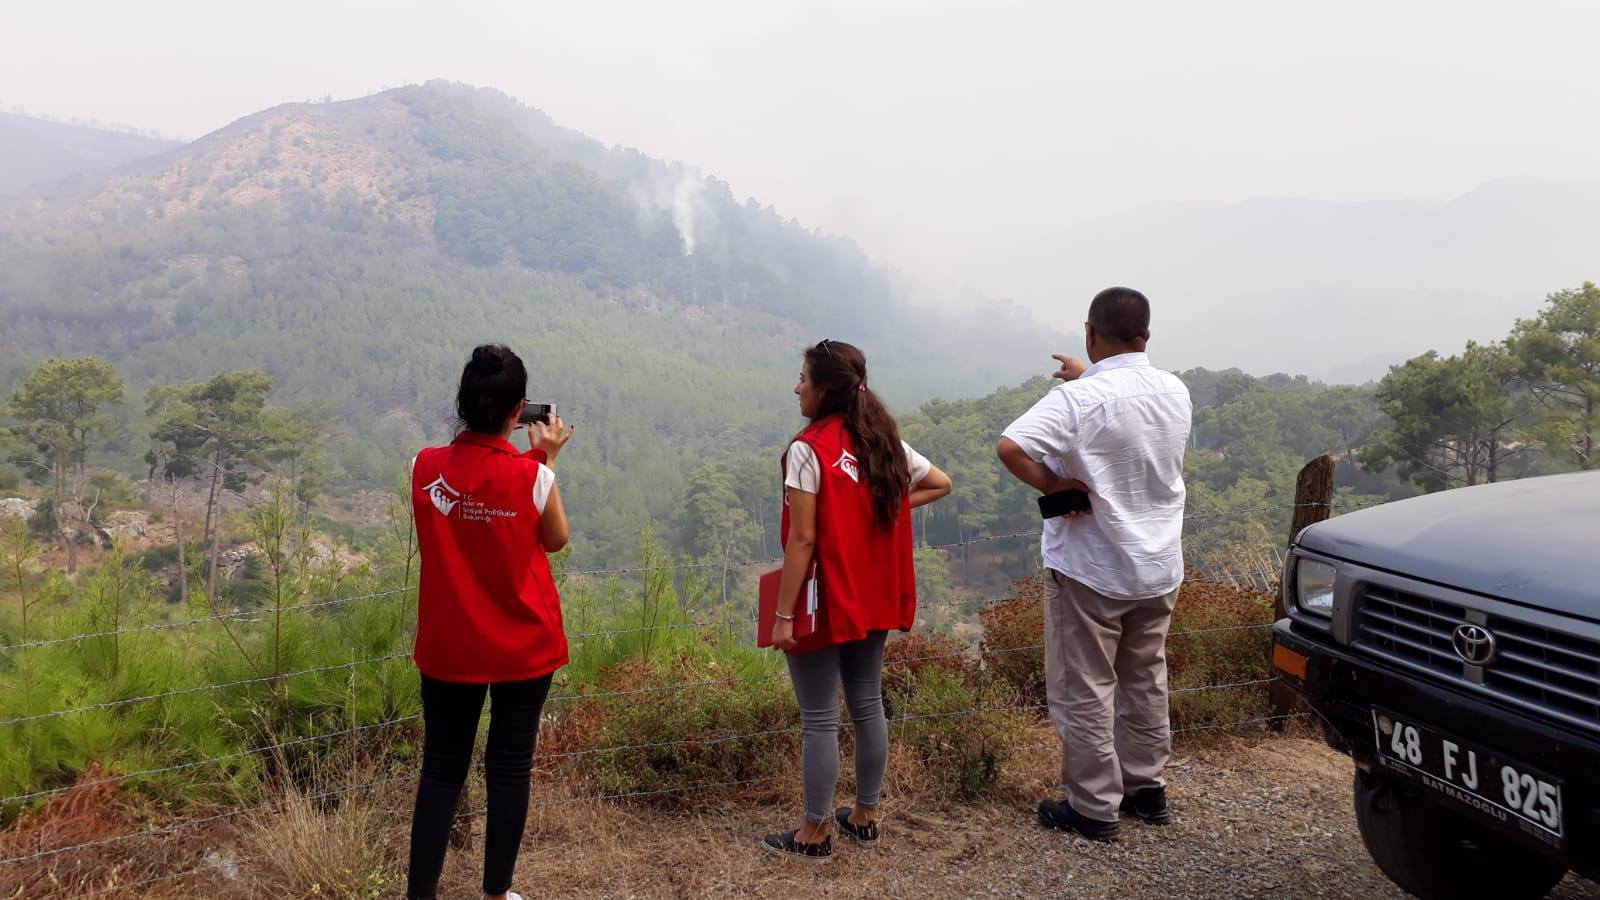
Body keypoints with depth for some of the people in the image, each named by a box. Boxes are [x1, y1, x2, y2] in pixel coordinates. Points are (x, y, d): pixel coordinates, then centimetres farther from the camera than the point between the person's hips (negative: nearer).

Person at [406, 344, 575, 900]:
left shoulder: (426, 468, -8)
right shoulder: (533, 476, -16)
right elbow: (556, 541, 1)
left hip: (447, 648, 2)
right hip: (523, 648, -2)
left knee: (441, 771, 12)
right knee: (509, 769, 11)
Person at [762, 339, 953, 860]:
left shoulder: (808, 449, -17)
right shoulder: (885, 441, 4)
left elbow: (802, 538, -20)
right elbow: (940, 484, 15)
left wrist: (783, 615, -15)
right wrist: (883, 509, 10)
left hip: (825, 604, -7)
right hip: (874, 602, 7)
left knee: (819, 719, 3)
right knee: (868, 705, 17)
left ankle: (815, 833, 14)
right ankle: (865, 816, 30)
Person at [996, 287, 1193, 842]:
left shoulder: (1080, 399, -21)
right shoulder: (1176, 392, -1)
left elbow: (1010, 447, -33)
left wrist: (1051, 484, -18)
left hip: (1090, 570, -6)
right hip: (1159, 568, 6)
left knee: (1084, 691, 6)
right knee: (1146, 682, 20)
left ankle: (1093, 808, 15)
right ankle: (1147, 788, 32)